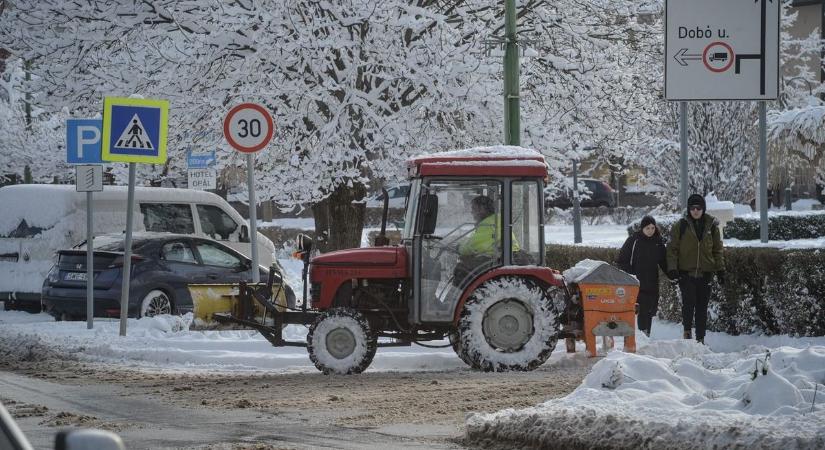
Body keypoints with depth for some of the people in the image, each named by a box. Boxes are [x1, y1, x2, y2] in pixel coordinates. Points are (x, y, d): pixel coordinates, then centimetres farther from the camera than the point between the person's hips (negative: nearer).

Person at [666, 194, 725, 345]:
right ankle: (687, 330, 7)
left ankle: (700, 338, 13)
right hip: (686, 272, -2)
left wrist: (720, 269, 6)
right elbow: (672, 248, 1)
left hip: (705, 273, 2)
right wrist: (672, 268, -9)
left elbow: (718, 250, 12)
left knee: (702, 306, 5)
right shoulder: (681, 226, 0)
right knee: (689, 302, -14)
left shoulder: (711, 226, 6)